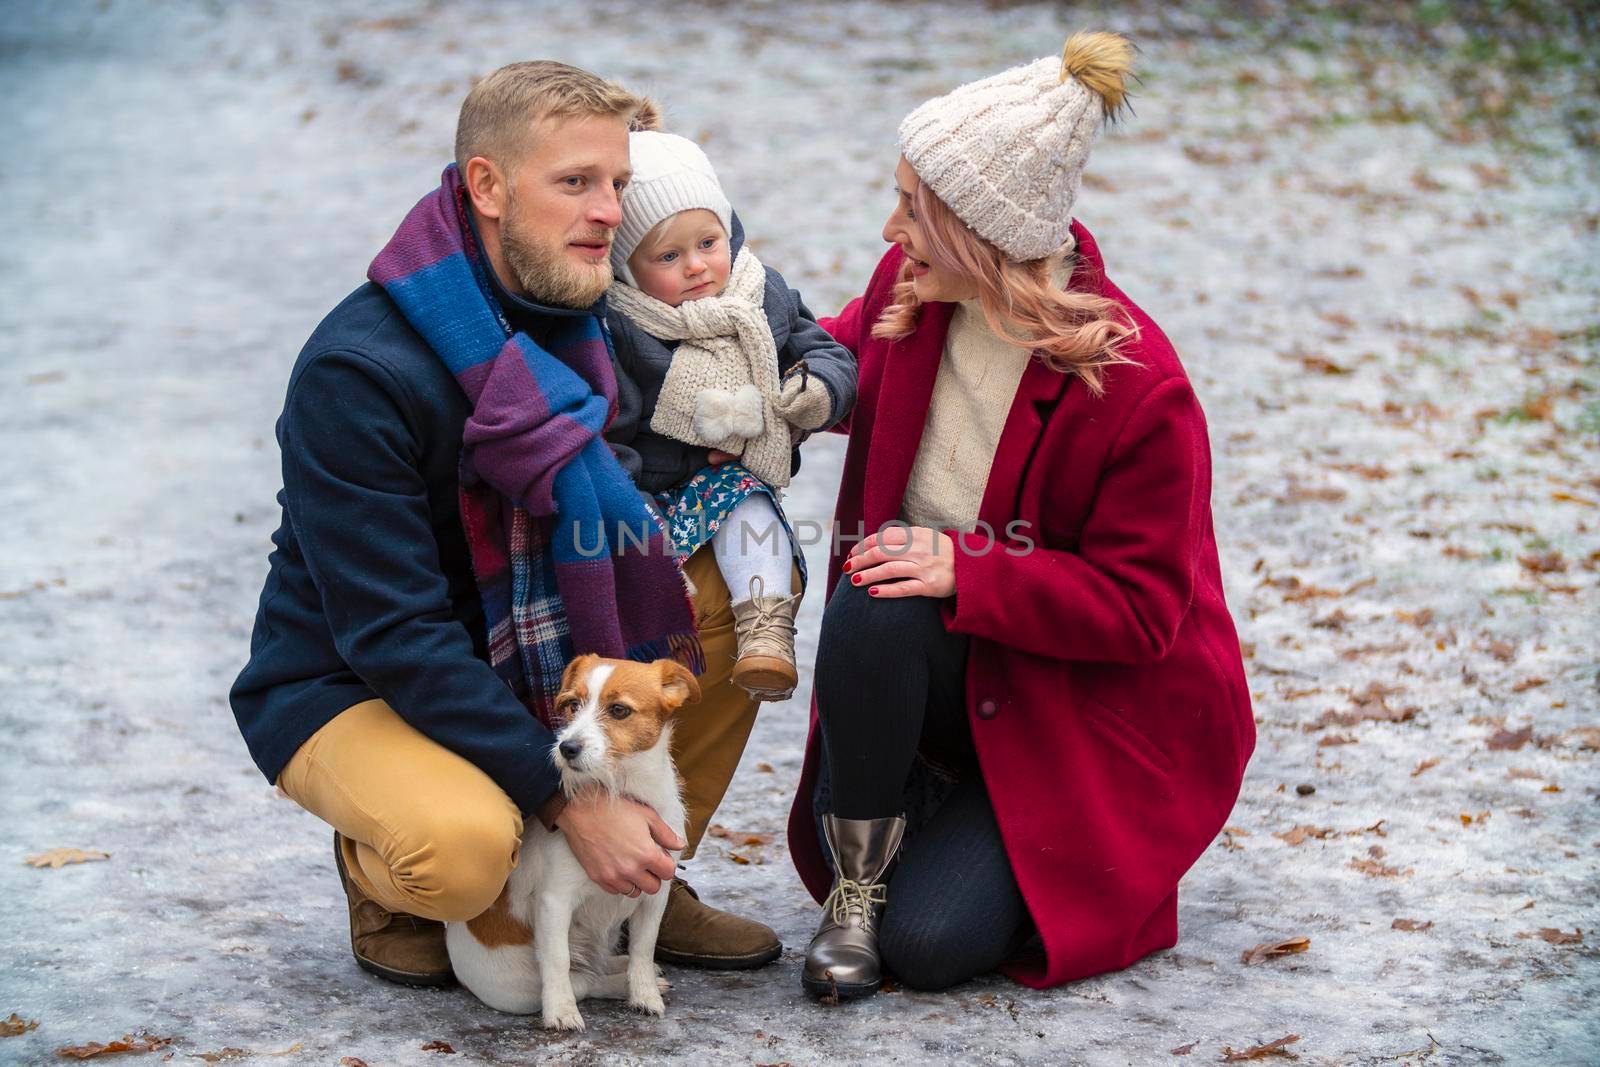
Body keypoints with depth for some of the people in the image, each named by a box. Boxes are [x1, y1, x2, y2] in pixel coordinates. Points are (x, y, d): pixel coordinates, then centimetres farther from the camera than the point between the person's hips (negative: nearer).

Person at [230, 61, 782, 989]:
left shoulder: (574, 321, -3)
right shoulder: (357, 372, -27)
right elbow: (392, 635, -28)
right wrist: (566, 798, -30)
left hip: (518, 660, 7)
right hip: (347, 693, -7)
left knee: (733, 599, -10)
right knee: (466, 847, -37)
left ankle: (643, 882, 5)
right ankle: (382, 882, 1)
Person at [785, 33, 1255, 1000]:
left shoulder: (1139, 387, -25)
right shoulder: (913, 291, -7)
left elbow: (1141, 608, -21)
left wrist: (965, 574, -31)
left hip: (1096, 712, -5)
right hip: (951, 669, 5)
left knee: (929, 943, -19)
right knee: (871, 606, -33)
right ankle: (854, 885, -11)